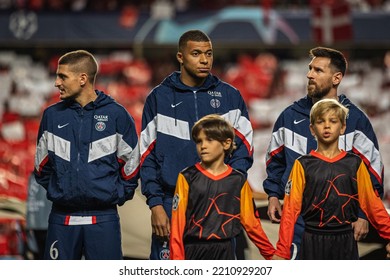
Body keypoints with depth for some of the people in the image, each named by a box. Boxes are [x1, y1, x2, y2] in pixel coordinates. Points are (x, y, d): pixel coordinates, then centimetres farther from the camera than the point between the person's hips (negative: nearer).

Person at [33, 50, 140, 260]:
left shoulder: (116, 115, -1)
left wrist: (115, 195, 3)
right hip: (61, 218, 3)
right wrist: (55, 190, 9)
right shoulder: (52, 116, 7)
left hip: (103, 218, -3)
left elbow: (130, 165, 6)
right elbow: (42, 166, 17)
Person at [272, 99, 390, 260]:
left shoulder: (355, 164, 4)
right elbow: (291, 208, -4)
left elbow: (372, 205, 5)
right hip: (313, 241, -1)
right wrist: (282, 251, -8)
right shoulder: (303, 165, -1)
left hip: (345, 241, 1)